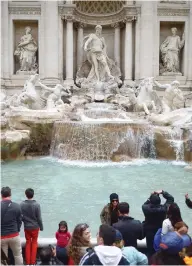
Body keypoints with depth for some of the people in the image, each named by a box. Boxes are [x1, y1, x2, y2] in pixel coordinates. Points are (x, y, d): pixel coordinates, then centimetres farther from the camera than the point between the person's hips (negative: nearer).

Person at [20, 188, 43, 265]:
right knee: (34, 243, 13)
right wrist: (41, 227, 2)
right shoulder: (36, 204, -16)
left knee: (28, 243, 15)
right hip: (35, 227, -1)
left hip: (26, 227, 1)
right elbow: (39, 218, -11)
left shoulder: (22, 204, -12)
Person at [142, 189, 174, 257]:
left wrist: (151, 196, 0)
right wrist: (162, 192, -5)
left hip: (149, 232, 0)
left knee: (151, 250, 10)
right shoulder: (163, 208, -20)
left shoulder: (146, 208, -21)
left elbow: (145, 204, 5)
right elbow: (171, 198, -5)